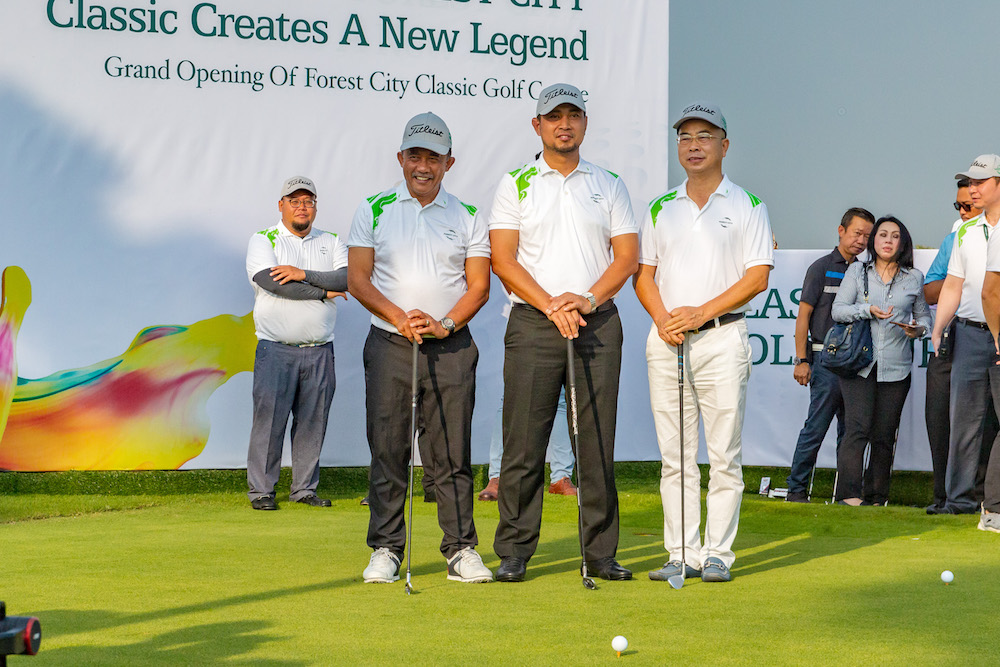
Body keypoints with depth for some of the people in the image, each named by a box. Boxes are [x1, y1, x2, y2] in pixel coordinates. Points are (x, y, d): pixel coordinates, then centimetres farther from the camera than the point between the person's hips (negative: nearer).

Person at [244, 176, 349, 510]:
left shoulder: (331, 242, 14)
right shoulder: (263, 241, 4)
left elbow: (349, 278, -4)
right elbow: (270, 280, -14)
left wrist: (304, 274, -15)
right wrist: (322, 292, -10)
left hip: (320, 351, 3)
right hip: (275, 349, -3)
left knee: (313, 421, 4)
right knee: (269, 419, -5)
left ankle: (304, 488, 13)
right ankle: (260, 490, 2)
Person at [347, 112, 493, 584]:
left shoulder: (467, 217, 9)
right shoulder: (374, 210, 6)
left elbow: (478, 286, 5)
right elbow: (357, 279, 1)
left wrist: (444, 325, -11)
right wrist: (401, 319, -12)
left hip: (452, 348, 1)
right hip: (389, 346, 0)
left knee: (453, 454, 0)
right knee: (387, 451, 0)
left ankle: (461, 549, 5)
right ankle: (386, 550, 7)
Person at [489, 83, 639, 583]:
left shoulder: (609, 185, 13)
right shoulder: (516, 184, 8)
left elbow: (627, 256, 7)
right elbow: (503, 258, -1)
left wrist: (588, 300, -10)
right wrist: (551, 306, -11)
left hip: (598, 322, 2)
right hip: (532, 323, -1)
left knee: (597, 442, 1)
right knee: (523, 443, -3)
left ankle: (599, 552, 6)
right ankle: (514, 552, 2)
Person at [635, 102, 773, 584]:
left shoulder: (747, 206, 4)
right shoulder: (660, 209, 15)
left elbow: (758, 275, -4)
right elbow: (644, 273, 13)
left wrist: (702, 312, -13)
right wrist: (662, 317, -7)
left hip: (722, 336, -3)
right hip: (665, 340, 3)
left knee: (724, 454, -4)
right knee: (674, 455, 3)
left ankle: (718, 553, 2)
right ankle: (682, 553, 7)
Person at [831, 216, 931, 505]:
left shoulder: (914, 278, 12)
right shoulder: (857, 271, 9)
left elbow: (924, 317, 19)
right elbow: (838, 310, 3)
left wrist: (918, 329, -4)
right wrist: (868, 310, -14)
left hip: (896, 367, 2)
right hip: (860, 364, -2)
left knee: (884, 435, 2)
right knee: (858, 428, -14)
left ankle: (876, 498, 9)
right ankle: (849, 495, -18)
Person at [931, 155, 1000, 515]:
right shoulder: (966, 231, 15)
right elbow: (953, 286, 19)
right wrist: (938, 330, 9)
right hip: (971, 333, 4)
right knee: (964, 416, 2)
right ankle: (960, 497, 6)